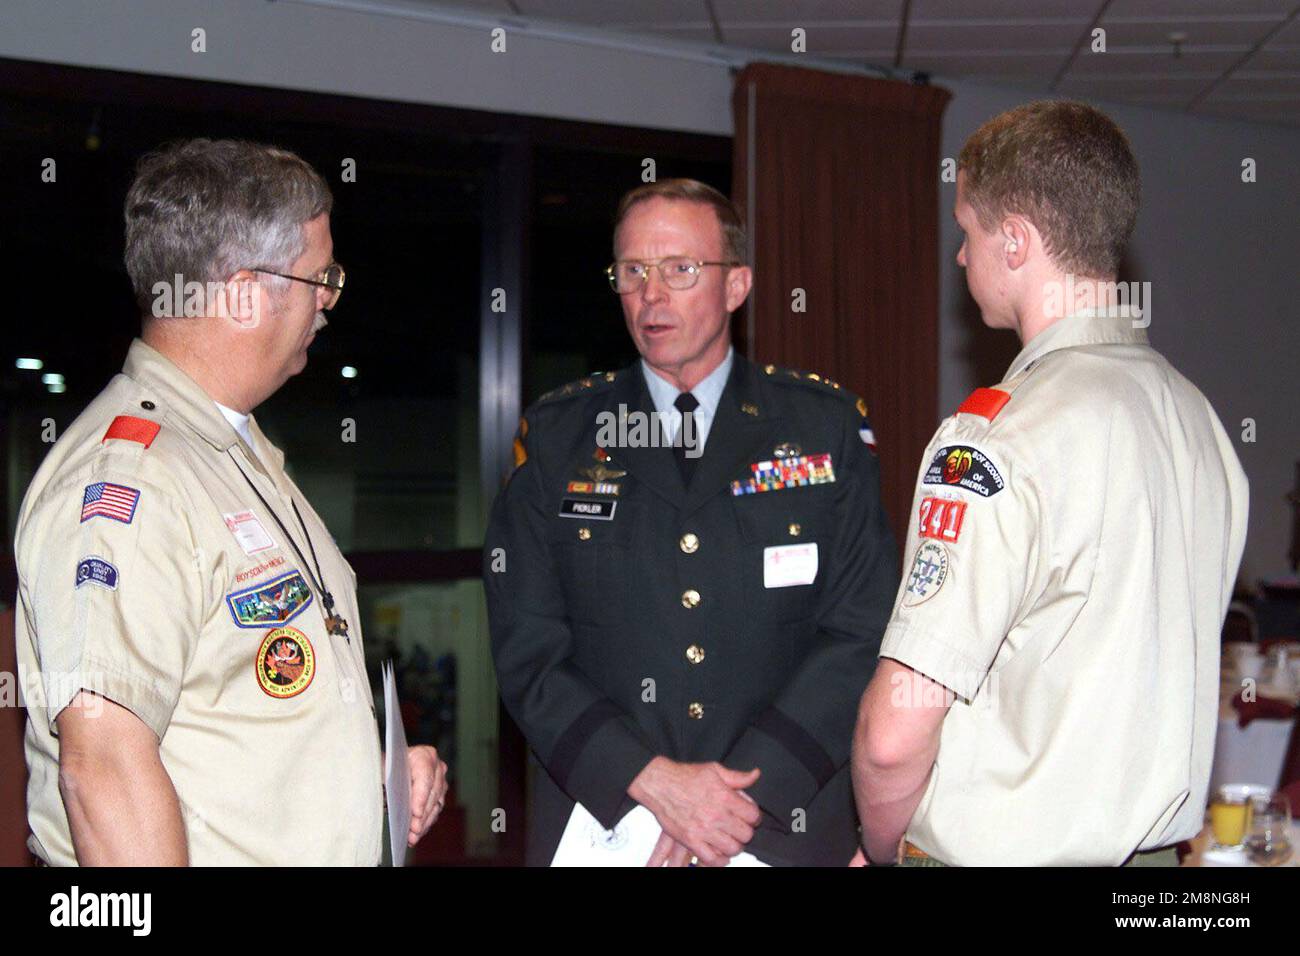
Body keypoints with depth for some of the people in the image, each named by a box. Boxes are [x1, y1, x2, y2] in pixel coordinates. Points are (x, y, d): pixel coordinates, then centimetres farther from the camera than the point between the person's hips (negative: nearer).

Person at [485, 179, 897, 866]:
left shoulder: (829, 427, 0)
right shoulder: (555, 435, 1)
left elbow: (861, 632, -6)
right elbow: (527, 648, -4)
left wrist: (748, 786, -16)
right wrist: (650, 779, -16)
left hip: (789, 827, 0)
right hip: (602, 822, 1)